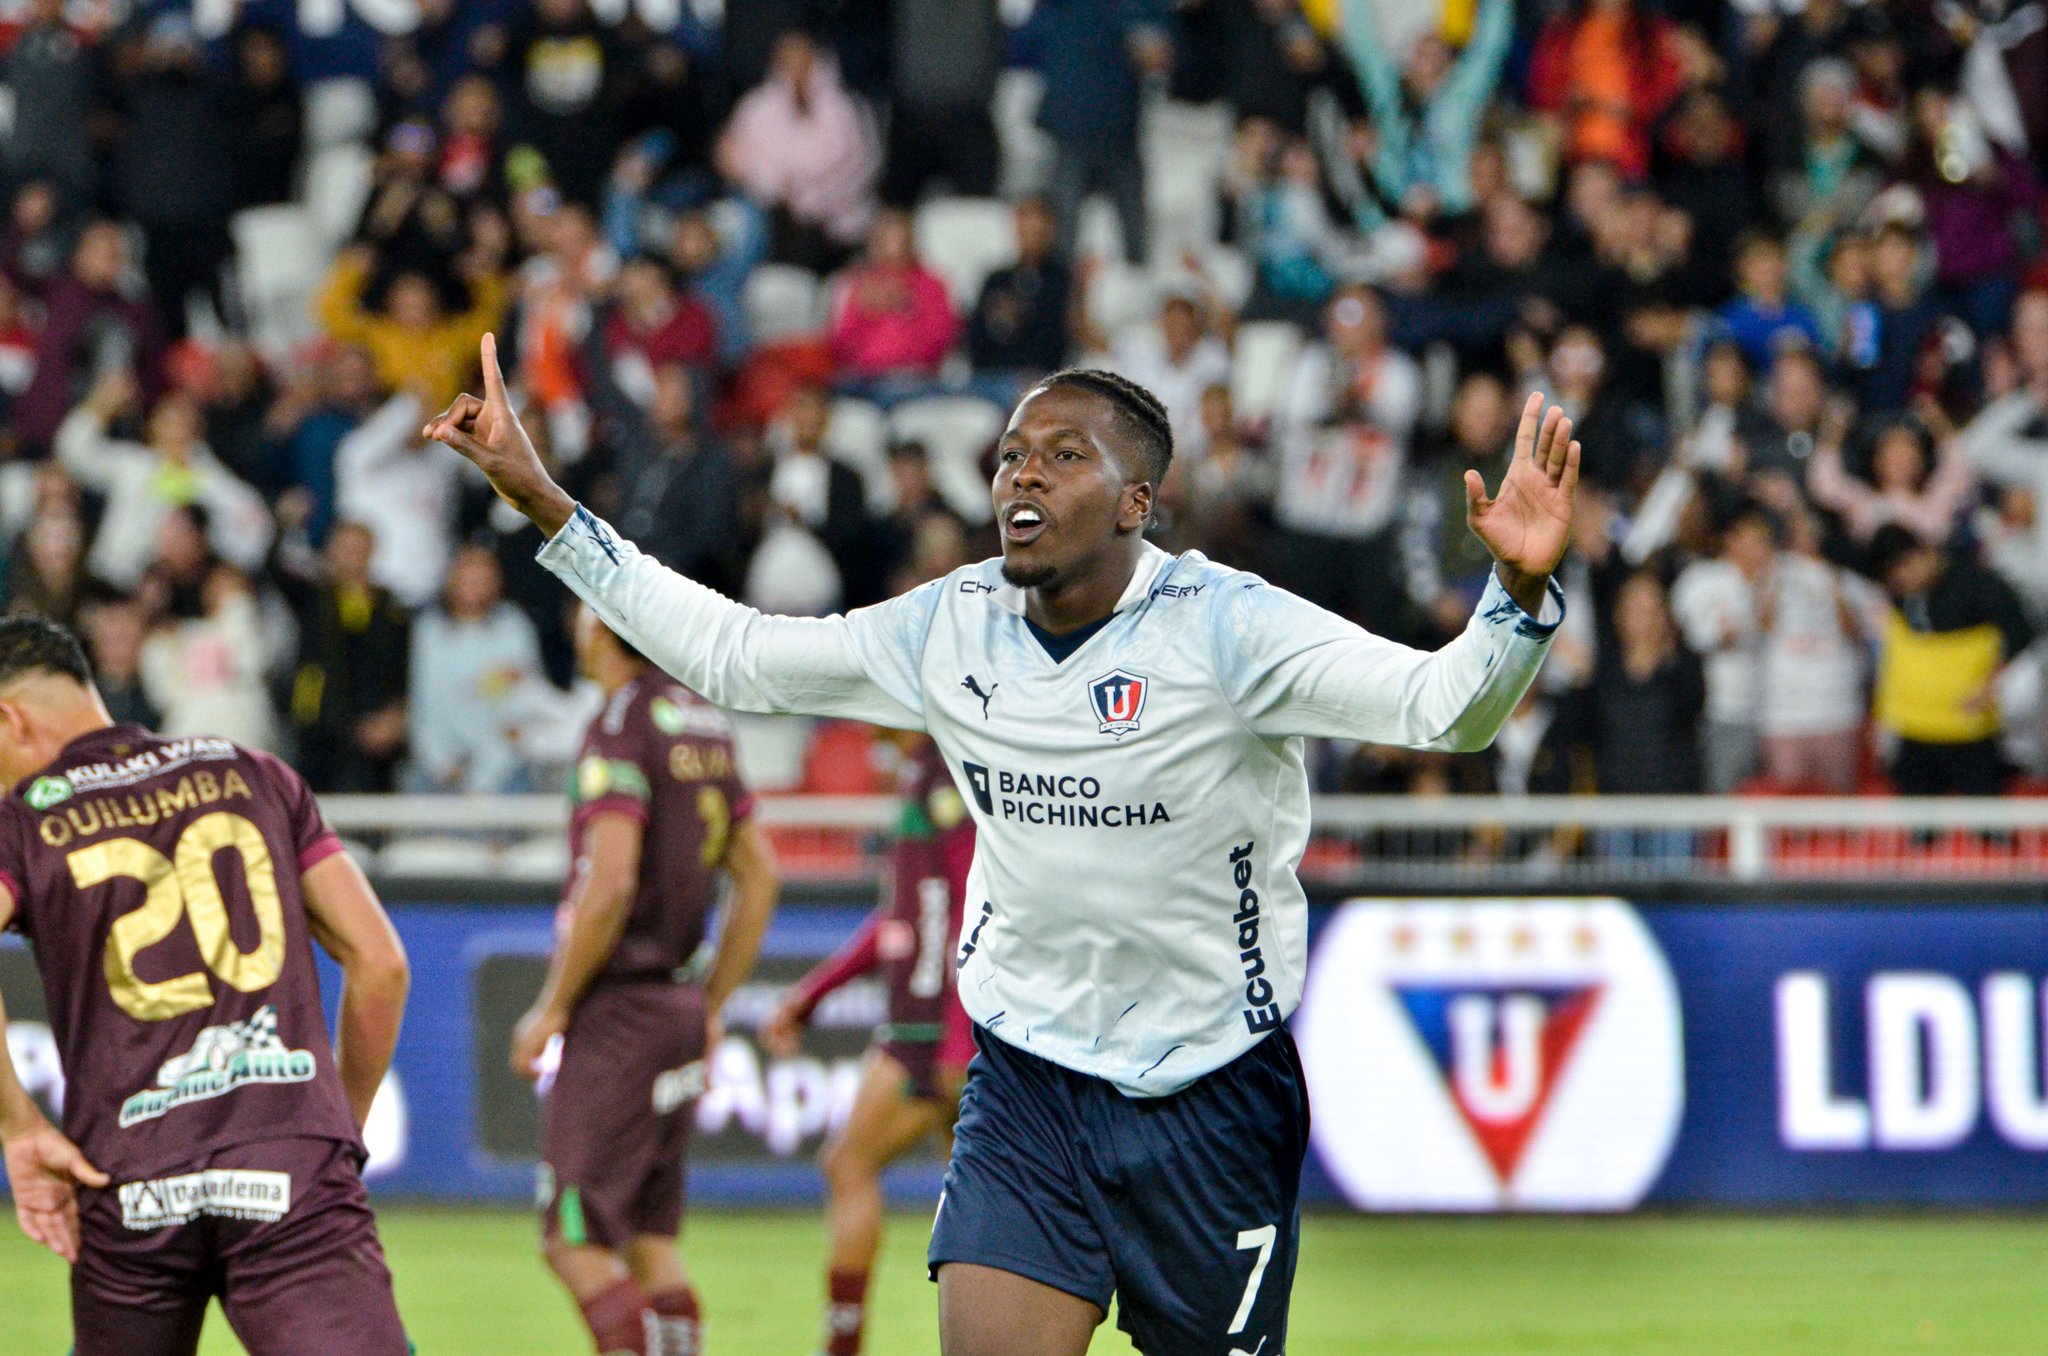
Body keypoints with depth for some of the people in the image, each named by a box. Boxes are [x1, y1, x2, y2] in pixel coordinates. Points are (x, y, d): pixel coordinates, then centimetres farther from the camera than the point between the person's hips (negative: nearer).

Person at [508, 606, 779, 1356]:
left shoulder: (621, 726, -13)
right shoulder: (704, 723, 11)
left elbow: (610, 884, -21)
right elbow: (759, 875, 17)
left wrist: (553, 1005, -12)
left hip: (618, 1010, -8)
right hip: (680, 1006, 8)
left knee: (577, 1242, -7)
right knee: (648, 1236, 12)